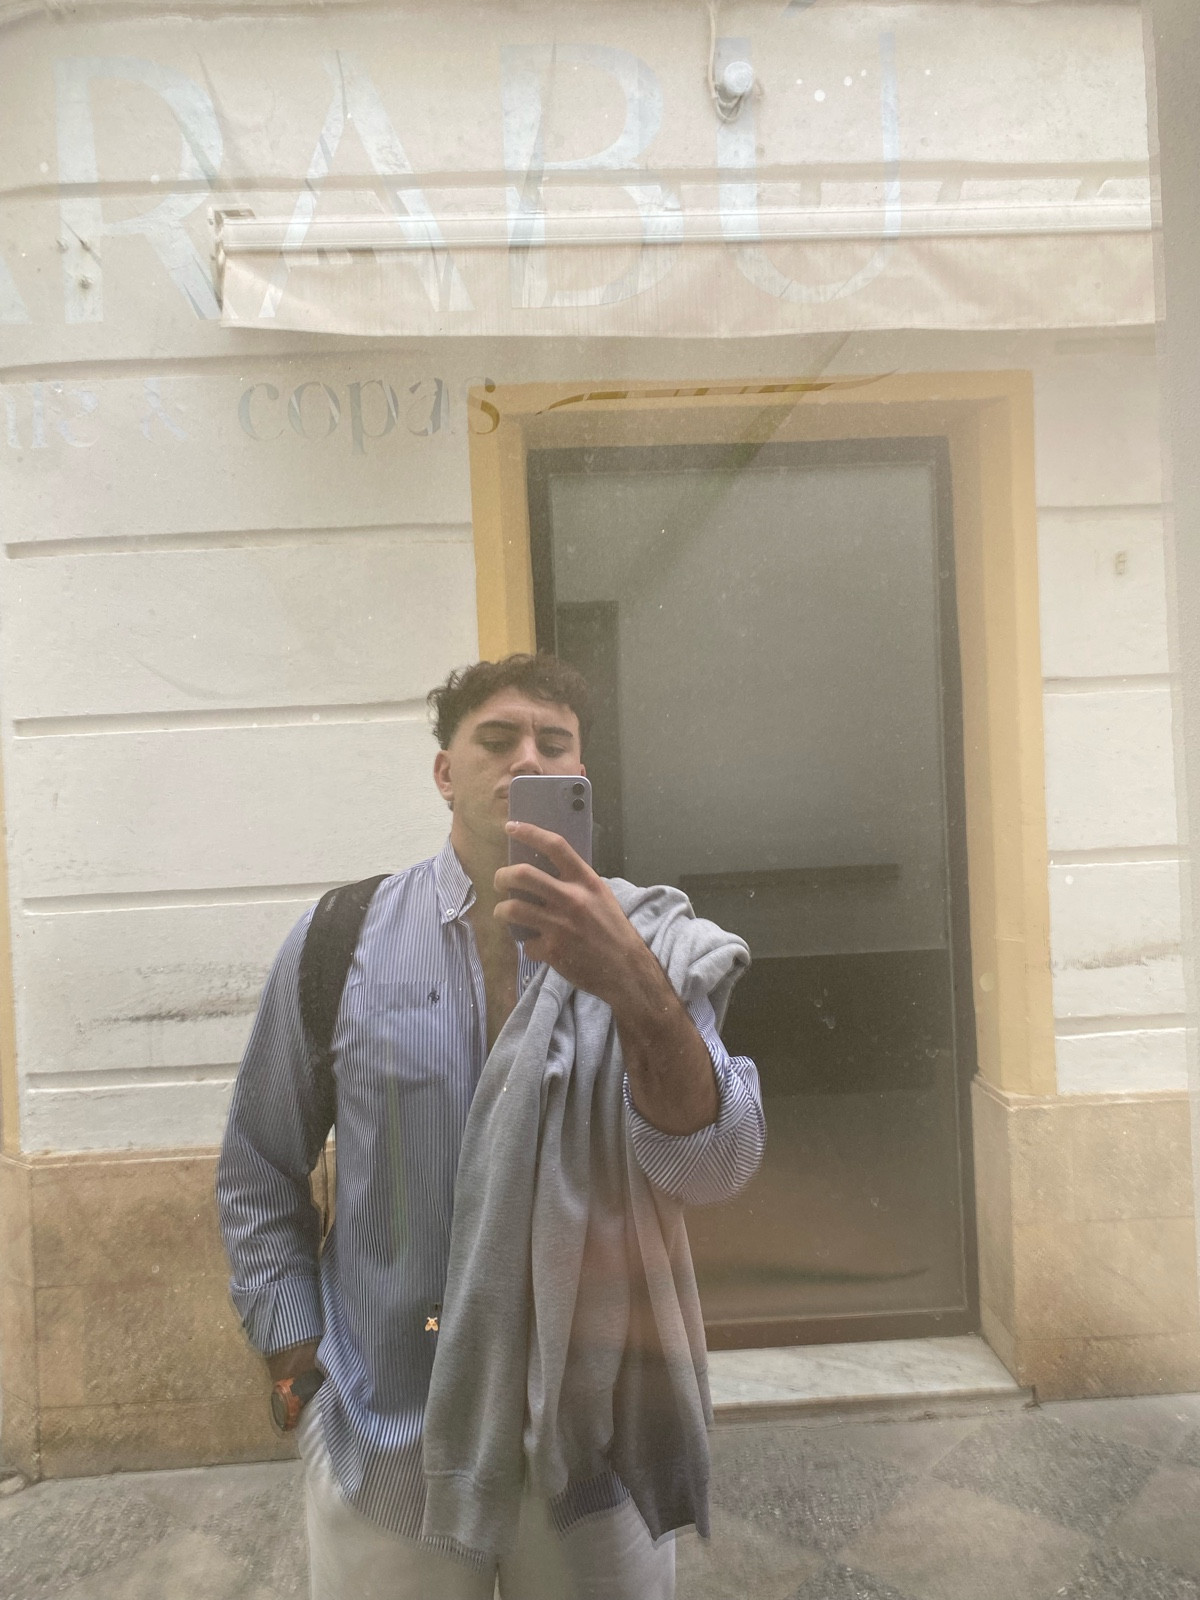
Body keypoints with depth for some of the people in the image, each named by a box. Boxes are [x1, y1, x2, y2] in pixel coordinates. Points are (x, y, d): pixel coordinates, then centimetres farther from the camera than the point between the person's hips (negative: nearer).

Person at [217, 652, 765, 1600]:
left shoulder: (646, 943, -9)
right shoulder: (343, 941, -7)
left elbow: (714, 1168, -23)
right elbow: (260, 1167, 4)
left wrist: (634, 986, -39)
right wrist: (293, 1341, -2)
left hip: (593, 1434, 1)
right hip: (386, 1440, 0)